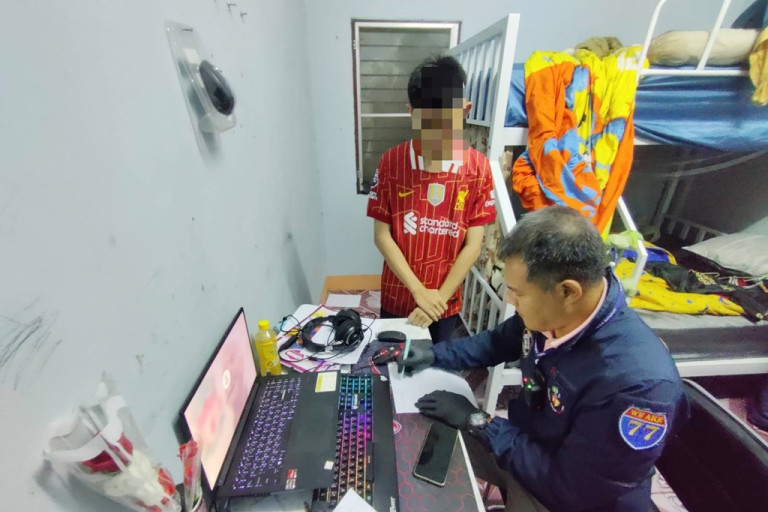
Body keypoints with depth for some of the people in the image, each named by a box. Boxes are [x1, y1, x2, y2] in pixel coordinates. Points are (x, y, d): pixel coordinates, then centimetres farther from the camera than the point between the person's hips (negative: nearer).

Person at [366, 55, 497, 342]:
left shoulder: (478, 168, -11)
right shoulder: (391, 162, -12)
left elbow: (473, 245, -10)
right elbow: (382, 235, -11)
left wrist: (439, 297, -14)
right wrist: (419, 291, -16)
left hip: (447, 301, 1)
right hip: (397, 297, 0)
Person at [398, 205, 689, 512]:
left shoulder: (639, 383, -35)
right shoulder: (550, 311, -18)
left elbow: (569, 486, -27)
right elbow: (499, 342, 3)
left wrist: (477, 422, -23)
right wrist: (435, 354, -6)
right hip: (522, 443, 5)